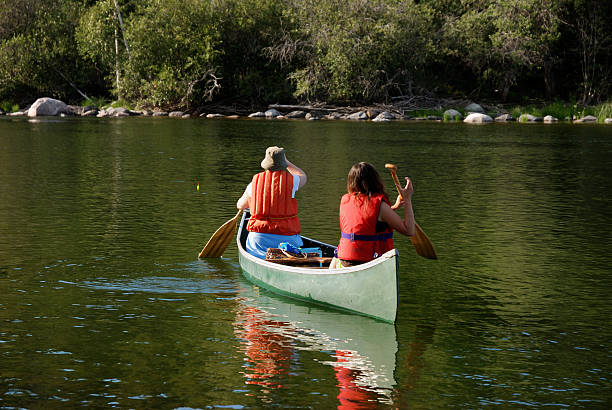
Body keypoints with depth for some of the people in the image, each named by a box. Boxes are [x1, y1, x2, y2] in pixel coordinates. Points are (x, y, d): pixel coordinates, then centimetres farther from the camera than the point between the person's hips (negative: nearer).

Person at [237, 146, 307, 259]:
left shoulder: (254, 182, 5)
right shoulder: (290, 180, 0)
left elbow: (240, 205, 23)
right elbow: (303, 176, 28)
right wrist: (286, 162, 40)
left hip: (258, 237, 1)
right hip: (286, 237, -1)